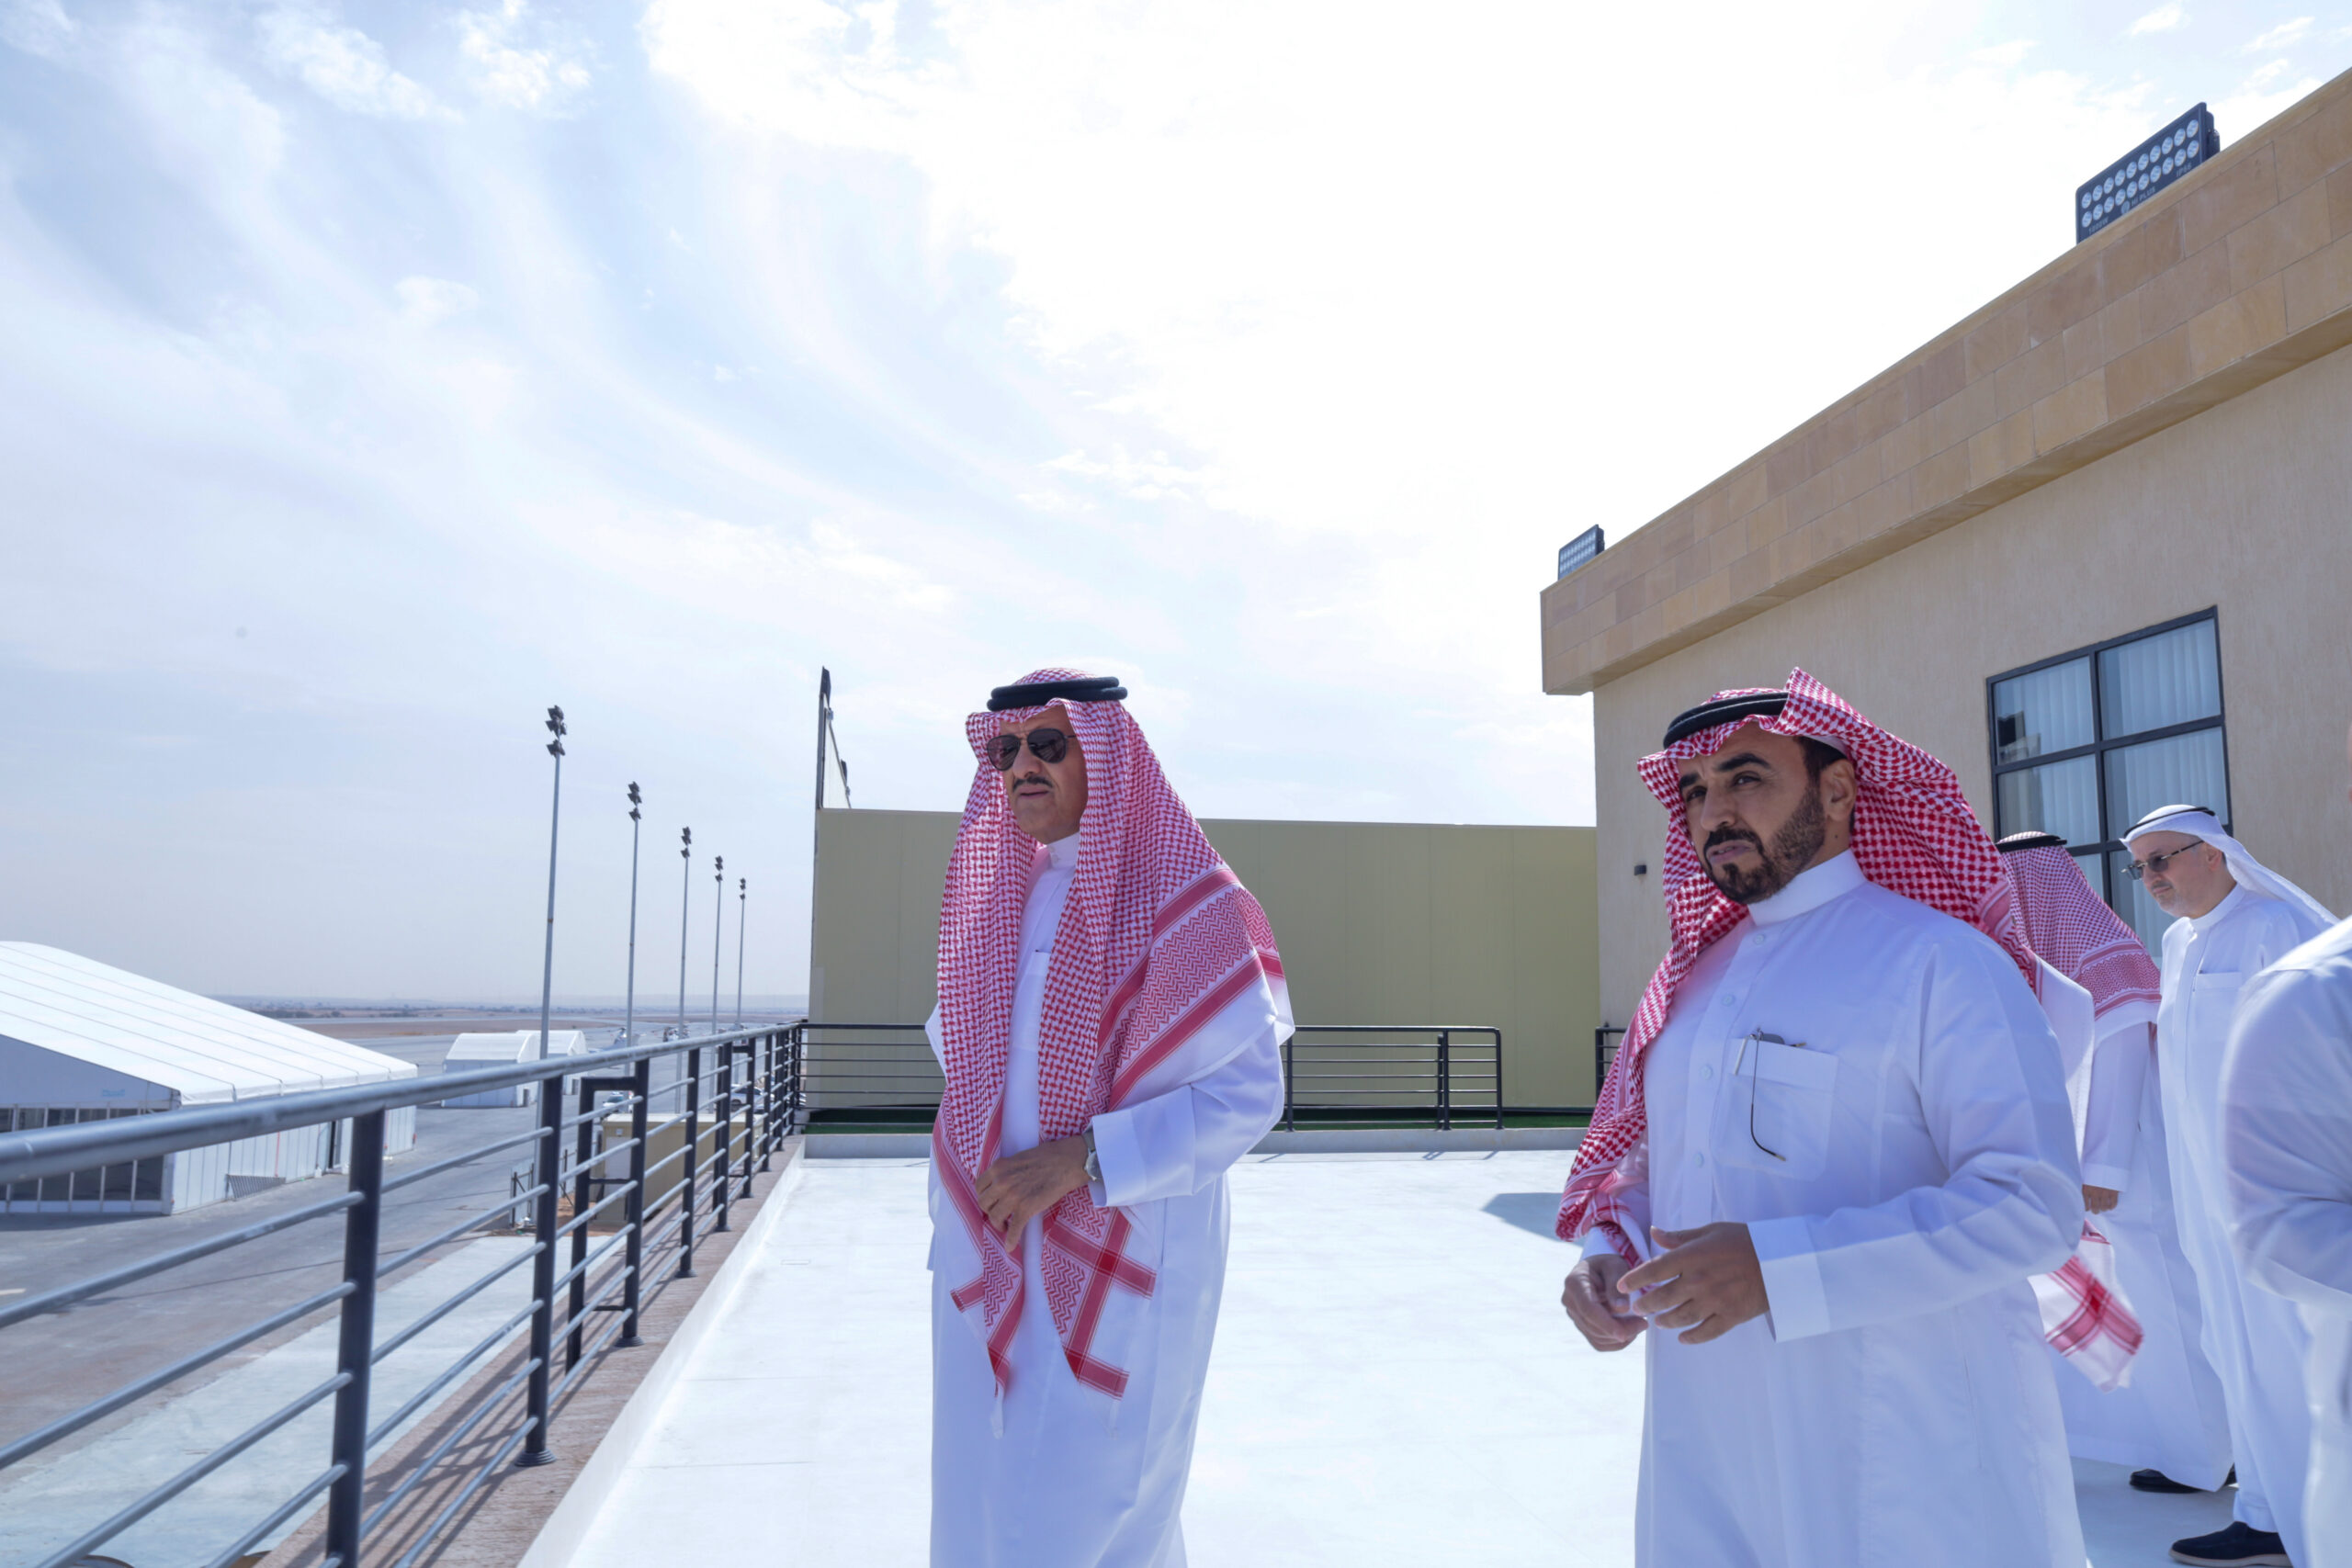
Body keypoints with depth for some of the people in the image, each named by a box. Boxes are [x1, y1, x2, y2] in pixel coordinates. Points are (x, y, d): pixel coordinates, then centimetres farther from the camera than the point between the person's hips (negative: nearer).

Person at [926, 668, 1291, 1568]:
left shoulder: (1185, 900, -11)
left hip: (1123, 1261, -5)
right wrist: (952, 1215, 14)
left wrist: (1081, 1161, -22)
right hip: (990, 1260, 6)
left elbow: (1247, 1095, -15)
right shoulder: (994, 895, 8)